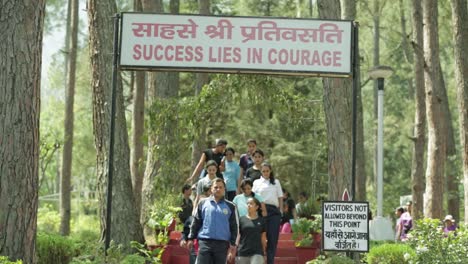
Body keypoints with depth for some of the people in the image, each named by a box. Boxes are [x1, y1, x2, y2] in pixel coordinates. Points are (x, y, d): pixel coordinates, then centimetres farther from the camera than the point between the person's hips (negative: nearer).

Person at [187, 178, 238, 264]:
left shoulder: (230, 206, 9)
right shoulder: (203, 203, 8)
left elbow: (233, 227, 10)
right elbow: (196, 222, 9)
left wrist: (233, 244, 4)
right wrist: (191, 238, 4)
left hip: (222, 244, 1)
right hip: (204, 242, -1)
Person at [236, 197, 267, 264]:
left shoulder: (261, 221, 5)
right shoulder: (241, 219, 3)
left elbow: (263, 238, 10)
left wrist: (264, 252, 12)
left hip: (257, 253, -1)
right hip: (242, 253, 1)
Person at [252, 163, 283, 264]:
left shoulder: (276, 182, 17)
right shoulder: (257, 182, 13)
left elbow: (280, 197, 16)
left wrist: (281, 210, 7)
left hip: (274, 211, 1)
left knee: (273, 238, -3)